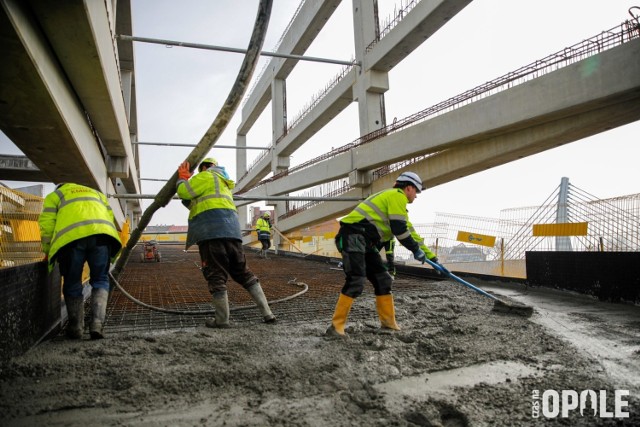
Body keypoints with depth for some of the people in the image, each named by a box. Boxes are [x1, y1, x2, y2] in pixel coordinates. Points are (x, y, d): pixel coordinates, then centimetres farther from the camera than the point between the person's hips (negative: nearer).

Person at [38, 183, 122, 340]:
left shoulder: (54, 195, 28)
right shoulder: (97, 193, 37)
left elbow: (47, 225, 14)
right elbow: (110, 219, 24)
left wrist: (48, 252, 27)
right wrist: (110, 257, 25)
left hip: (71, 237, -2)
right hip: (101, 234, 2)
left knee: (72, 284, 13)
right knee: (100, 280, 13)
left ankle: (76, 328, 21)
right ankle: (97, 323, 0)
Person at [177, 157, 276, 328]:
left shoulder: (207, 176, 9)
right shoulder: (224, 184, 36)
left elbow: (184, 192, -1)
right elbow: (197, 204, 42)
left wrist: (182, 177, 16)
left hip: (212, 232, -8)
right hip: (232, 232, 8)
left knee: (216, 276, -2)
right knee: (243, 273, 9)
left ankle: (222, 320, 3)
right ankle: (267, 313, 8)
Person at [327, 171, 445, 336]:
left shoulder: (396, 201, 26)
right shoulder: (397, 196, -5)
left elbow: (410, 232, 30)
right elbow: (399, 229, -13)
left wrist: (430, 255, 33)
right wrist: (416, 250, 0)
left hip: (366, 242, 10)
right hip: (354, 236, -10)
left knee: (382, 279, 11)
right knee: (356, 281, -16)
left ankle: (388, 321, 21)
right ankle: (336, 326, -10)